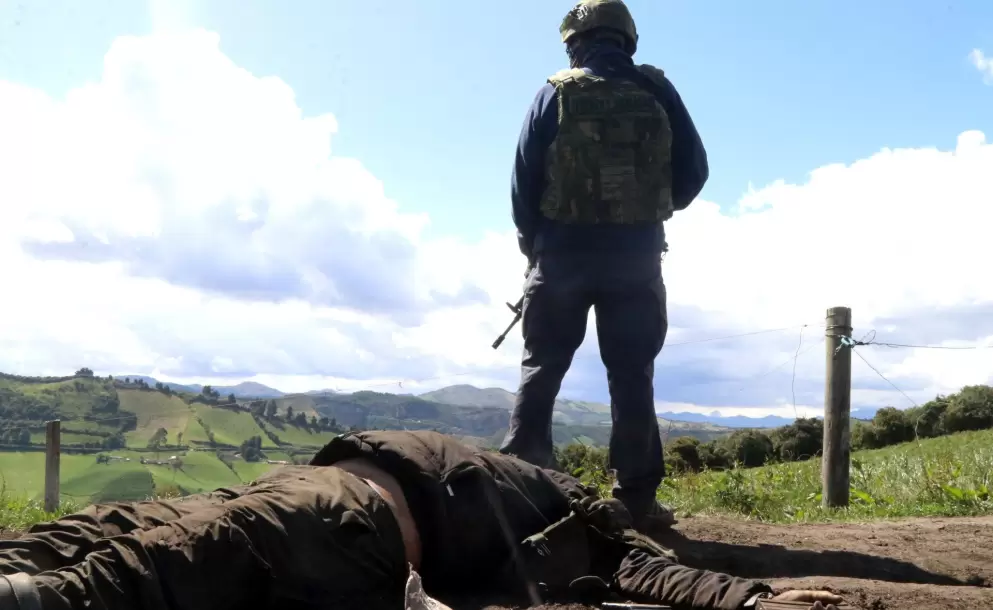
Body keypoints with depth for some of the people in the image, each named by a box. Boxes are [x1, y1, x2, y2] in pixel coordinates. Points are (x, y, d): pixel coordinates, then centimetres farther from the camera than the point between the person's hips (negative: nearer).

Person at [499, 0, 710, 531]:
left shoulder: (556, 93, -1)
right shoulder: (656, 90, 4)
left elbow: (524, 180, -1)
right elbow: (694, 169, 5)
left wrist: (532, 245, 13)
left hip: (563, 253, -1)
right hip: (636, 256, 1)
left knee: (541, 369, 8)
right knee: (631, 376, 6)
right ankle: (636, 494, 4)